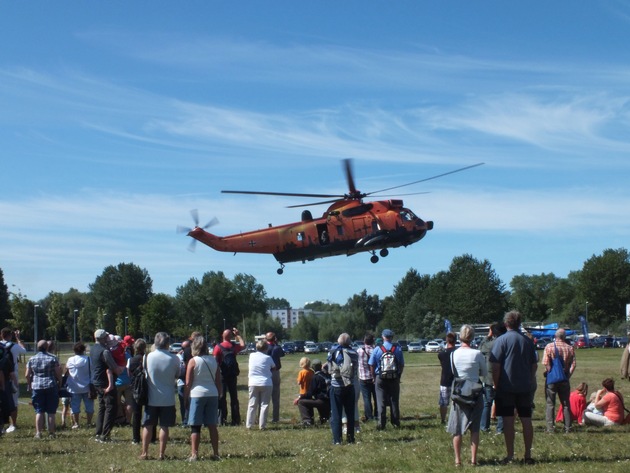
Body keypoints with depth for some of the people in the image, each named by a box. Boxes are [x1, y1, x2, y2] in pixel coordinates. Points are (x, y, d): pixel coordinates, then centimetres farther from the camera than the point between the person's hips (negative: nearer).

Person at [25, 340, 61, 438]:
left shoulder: (32, 359, 4)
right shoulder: (53, 358, -3)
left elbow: (27, 375, 6)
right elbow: (58, 373, -4)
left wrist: (30, 385, 20)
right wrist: (59, 382, 12)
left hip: (37, 387, 2)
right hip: (51, 387, -2)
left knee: (39, 411, 5)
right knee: (51, 412, 4)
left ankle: (38, 432, 1)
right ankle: (51, 432, 5)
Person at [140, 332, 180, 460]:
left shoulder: (148, 357, -8)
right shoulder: (174, 359, -10)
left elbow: (145, 374, 4)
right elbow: (177, 376, 3)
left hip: (151, 398, 1)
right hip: (168, 398, 0)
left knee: (148, 426, 11)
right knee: (164, 426, 6)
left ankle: (144, 452, 12)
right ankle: (161, 454, 6)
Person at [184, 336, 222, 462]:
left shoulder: (193, 361, -6)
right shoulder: (213, 360, 7)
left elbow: (188, 383, -7)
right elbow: (218, 381, 9)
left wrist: (185, 397, 1)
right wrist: (219, 395, 17)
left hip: (196, 395, -4)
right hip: (212, 394, 4)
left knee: (195, 427, 0)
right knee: (212, 425, 9)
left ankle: (194, 454, -2)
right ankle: (215, 454, 11)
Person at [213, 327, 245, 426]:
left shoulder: (218, 347, -9)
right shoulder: (234, 346, 1)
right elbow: (243, 345, 23)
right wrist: (238, 335, 21)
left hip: (222, 376, -3)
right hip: (233, 376, 3)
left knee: (222, 398, 2)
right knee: (234, 397, 10)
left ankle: (223, 420, -3)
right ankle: (236, 420, 10)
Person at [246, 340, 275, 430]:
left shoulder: (251, 356, 4)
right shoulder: (268, 358, -4)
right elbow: (274, 368, 10)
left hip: (253, 383, 2)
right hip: (266, 383, -2)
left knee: (252, 405, 8)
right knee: (264, 405, 2)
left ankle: (249, 425, 7)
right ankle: (262, 425, 0)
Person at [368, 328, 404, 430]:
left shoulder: (377, 349, -5)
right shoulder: (398, 349, -2)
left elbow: (372, 365, -2)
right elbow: (402, 365, 2)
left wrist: (375, 376, 9)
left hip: (381, 379, -1)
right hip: (394, 379, 1)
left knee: (381, 402, 4)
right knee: (394, 401, 10)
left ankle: (381, 424, 3)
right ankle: (396, 423, 13)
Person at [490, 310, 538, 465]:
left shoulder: (501, 340, -8)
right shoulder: (528, 341, 6)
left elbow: (495, 366, -12)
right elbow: (534, 365, 10)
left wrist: (496, 385, -3)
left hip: (506, 387, -4)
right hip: (525, 387, 4)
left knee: (508, 421, -1)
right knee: (526, 420, 8)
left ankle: (510, 456, 1)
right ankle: (528, 455, 11)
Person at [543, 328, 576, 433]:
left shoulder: (549, 347, -6)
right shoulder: (570, 348, 2)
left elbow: (546, 363, -13)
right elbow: (573, 365, -4)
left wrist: (550, 373, -1)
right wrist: (568, 375, 1)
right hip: (564, 379, 2)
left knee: (550, 404, 3)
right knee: (566, 404, 11)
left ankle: (550, 428, -1)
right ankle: (567, 428, 10)